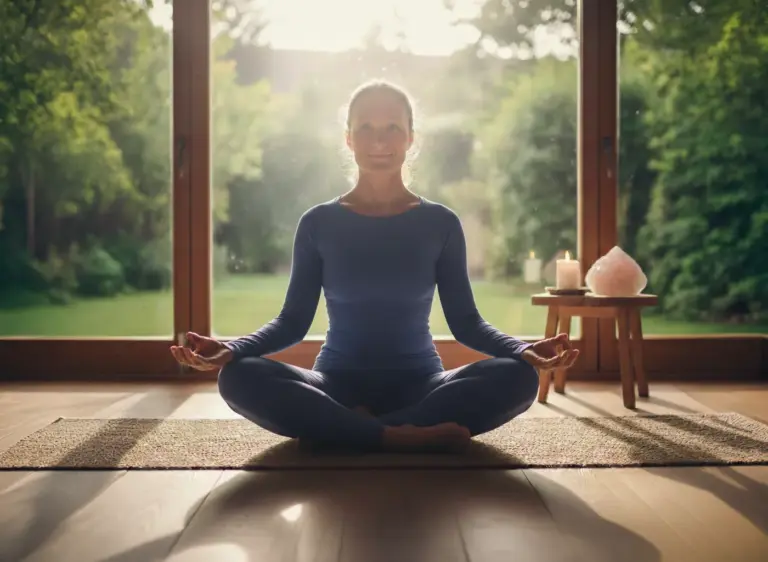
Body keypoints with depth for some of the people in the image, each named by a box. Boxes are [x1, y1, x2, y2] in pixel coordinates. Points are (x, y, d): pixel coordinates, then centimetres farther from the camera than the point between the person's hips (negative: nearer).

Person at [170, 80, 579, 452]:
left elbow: (465, 321, 2)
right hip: (337, 385, 0)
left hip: (419, 385, 1)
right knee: (238, 377, -29)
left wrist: (523, 350, -17)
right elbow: (293, 321, 2)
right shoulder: (318, 223, 3)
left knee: (518, 377, -28)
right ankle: (404, 437, -31)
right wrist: (231, 349, -17)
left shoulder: (440, 223, 3)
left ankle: (347, 428, -27)